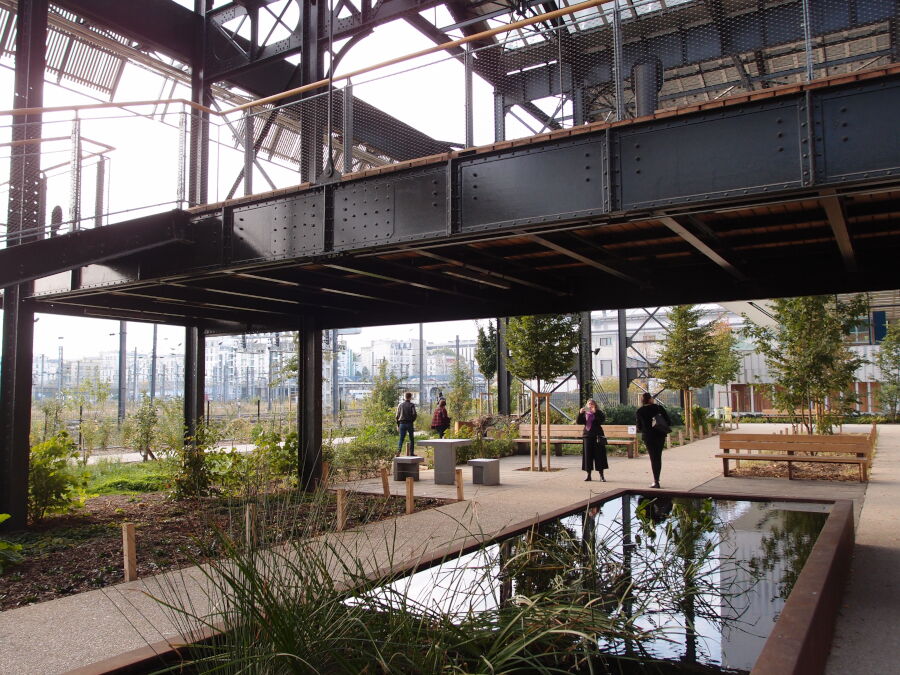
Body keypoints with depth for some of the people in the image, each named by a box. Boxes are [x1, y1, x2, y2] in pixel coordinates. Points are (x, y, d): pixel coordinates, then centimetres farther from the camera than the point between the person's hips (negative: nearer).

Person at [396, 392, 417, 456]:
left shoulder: (400, 405, 6)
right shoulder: (411, 405, -5)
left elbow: (397, 415, 7)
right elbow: (414, 414, -14)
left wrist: (398, 424, 14)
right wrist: (412, 420, 6)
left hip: (402, 424, 3)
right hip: (409, 424, -3)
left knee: (401, 439, 5)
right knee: (411, 439, 9)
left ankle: (398, 451, -15)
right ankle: (411, 453, 9)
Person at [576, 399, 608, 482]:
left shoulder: (598, 412, 1)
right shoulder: (584, 413, 9)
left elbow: (602, 420, -16)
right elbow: (578, 422, 2)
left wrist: (595, 412, -24)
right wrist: (580, 413, -13)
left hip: (597, 435, -3)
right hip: (587, 435, 3)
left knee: (599, 454, -3)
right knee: (587, 455, 3)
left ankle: (601, 475, 2)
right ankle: (589, 475, 10)